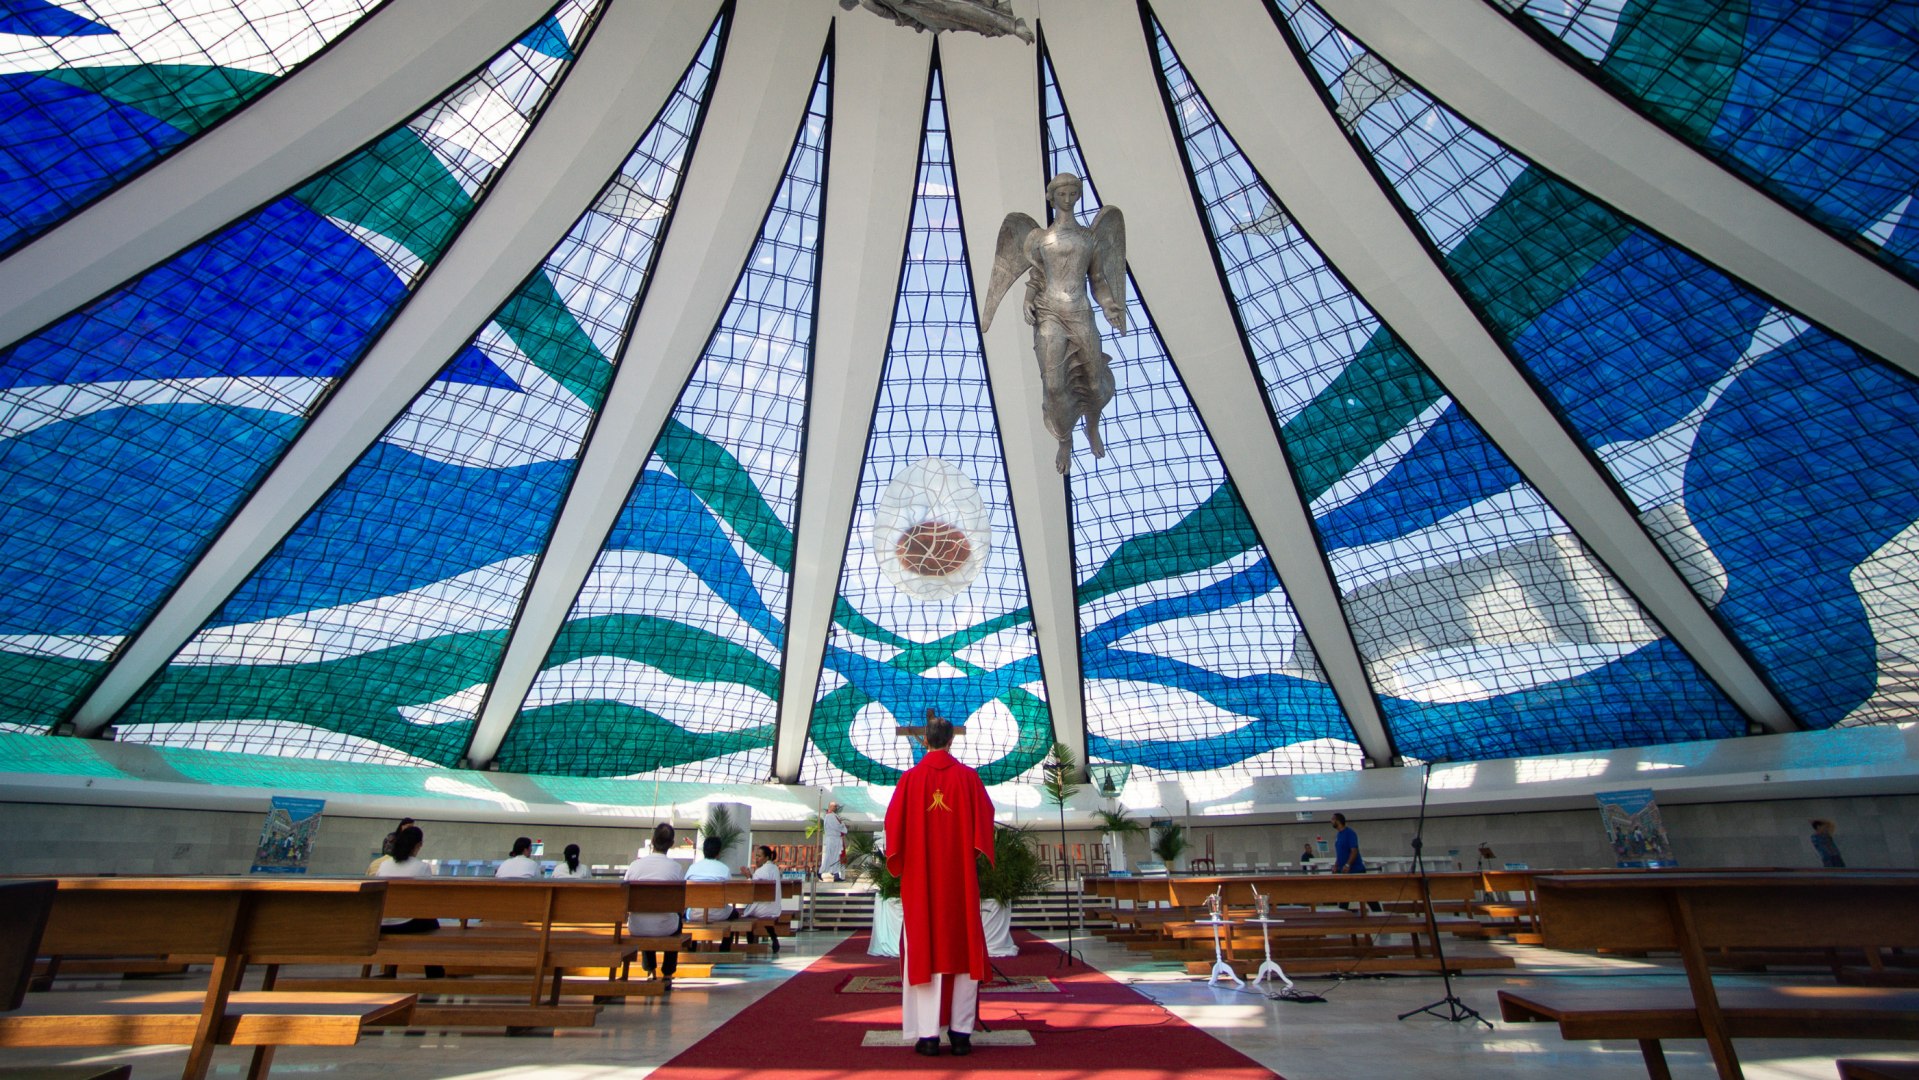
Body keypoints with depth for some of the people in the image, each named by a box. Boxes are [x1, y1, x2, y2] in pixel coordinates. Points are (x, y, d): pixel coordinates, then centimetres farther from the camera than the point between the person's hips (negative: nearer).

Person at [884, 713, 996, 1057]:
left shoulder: (910, 779, -3)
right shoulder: (968, 777, -1)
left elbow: (894, 823, 0)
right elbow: (985, 819, 2)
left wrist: (900, 862, 14)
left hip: (920, 877, 0)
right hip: (960, 876, 1)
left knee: (923, 950, 4)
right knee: (963, 948, 8)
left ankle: (928, 1034, 5)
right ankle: (961, 1032, 9)